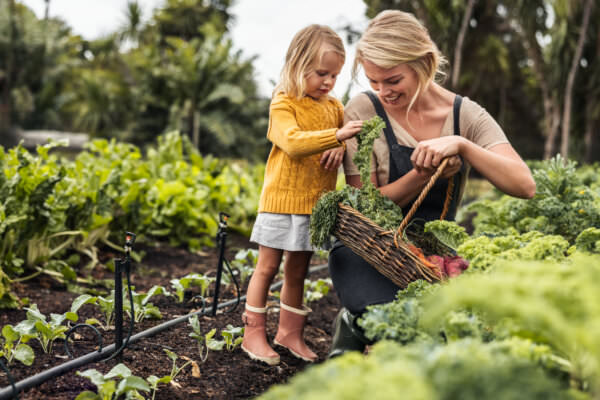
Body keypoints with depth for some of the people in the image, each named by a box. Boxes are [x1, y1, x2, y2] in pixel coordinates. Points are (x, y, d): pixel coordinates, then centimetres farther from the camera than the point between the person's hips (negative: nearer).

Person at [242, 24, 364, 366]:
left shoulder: (335, 107, 9)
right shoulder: (283, 104, -9)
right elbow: (293, 142, -25)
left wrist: (341, 150, -13)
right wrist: (336, 135, -35)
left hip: (316, 205, 5)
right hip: (283, 200, -5)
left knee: (298, 270, 15)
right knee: (268, 267, 4)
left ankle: (290, 332, 27)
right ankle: (254, 334, 14)